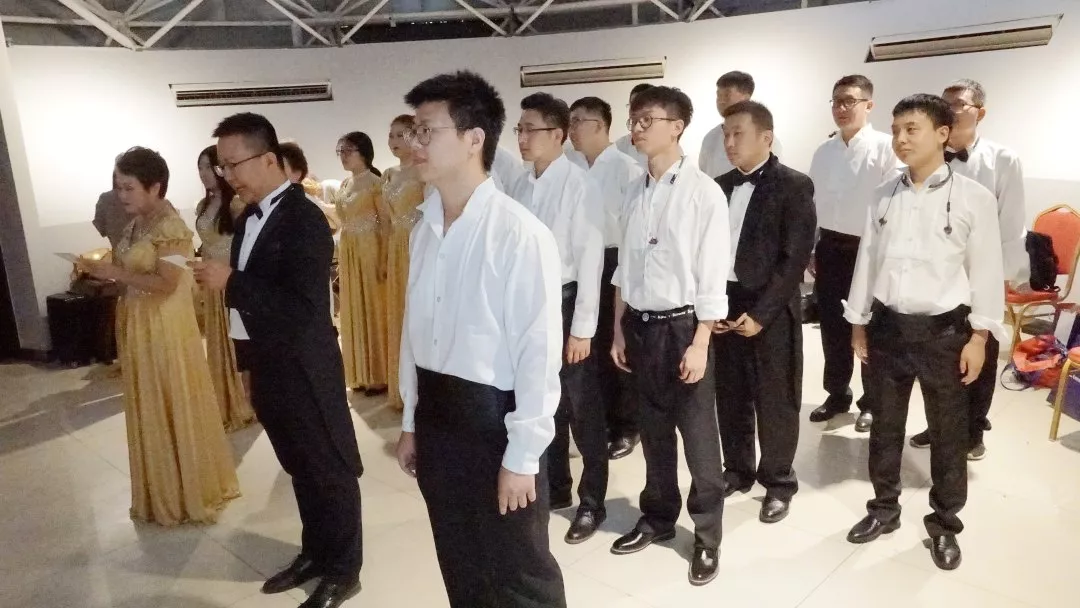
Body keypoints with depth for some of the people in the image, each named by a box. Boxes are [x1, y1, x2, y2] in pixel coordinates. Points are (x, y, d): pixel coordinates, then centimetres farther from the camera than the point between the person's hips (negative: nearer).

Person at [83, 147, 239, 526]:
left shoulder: (169, 227, -17)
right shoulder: (134, 225, 9)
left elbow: (166, 284, -22)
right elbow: (134, 273, 15)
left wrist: (116, 273, -19)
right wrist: (106, 271, 0)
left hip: (165, 328, -9)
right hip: (137, 327, 9)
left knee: (175, 408, 3)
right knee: (148, 409, 16)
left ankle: (192, 492, 19)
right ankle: (163, 491, 30)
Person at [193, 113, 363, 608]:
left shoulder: (304, 219, -19)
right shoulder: (249, 217, 8)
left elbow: (303, 305, -26)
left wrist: (230, 282, -24)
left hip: (304, 371, -8)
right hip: (269, 367, 8)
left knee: (331, 470, 8)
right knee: (301, 469, 21)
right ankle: (315, 553, 39)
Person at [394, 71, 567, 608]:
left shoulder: (520, 235, -20)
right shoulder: (425, 230, 3)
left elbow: (539, 355, -18)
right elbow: (415, 331, 10)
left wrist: (522, 457, -14)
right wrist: (411, 422, 15)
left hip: (493, 418, -7)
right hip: (436, 413, 7)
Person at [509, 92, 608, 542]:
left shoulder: (578, 185, -14)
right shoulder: (521, 186, 5)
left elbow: (590, 258, -14)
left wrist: (582, 328, -15)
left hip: (565, 300, -6)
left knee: (582, 408, 7)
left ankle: (592, 502, 24)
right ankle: (555, 488, 37)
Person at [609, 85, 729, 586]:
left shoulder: (704, 192, -11)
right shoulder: (635, 191, 4)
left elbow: (713, 274, -12)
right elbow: (624, 266, 10)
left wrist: (699, 343, -14)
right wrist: (619, 330, 11)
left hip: (682, 325, -5)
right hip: (640, 325, 5)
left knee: (698, 435, 7)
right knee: (654, 431, 19)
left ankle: (707, 536, 25)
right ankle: (658, 517, 37)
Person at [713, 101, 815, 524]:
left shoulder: (794, 186, -6)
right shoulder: (719, 186, 10)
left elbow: (795, 258, -11)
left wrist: (760, 313, -15)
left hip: (770, 310, -4)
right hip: (723, 307, 5)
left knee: (774, 402, 6)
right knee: (730, 398, 13)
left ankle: (778, 483, 23)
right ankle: (737, 471, 30)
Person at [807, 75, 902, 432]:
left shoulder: (885, 147, -10)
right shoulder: (823, 152, 7)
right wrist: (808, 249, 11)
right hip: (830, 247, 5)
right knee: (832, 325, 14)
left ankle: (872, 402, 26)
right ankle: (837, 394, 31)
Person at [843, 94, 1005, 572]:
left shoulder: (974, 198, -7)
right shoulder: (885, 195, 3)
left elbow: (986, 271, -5)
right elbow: (867, 260, 7)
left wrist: (979, 336, -7)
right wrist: (858, 323, 9)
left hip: (944, 330, -3)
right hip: (888, 326, 3)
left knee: (948, 432, 10)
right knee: (885, 425, 14)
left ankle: (945, 523, 28)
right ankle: (884, 508, 33)